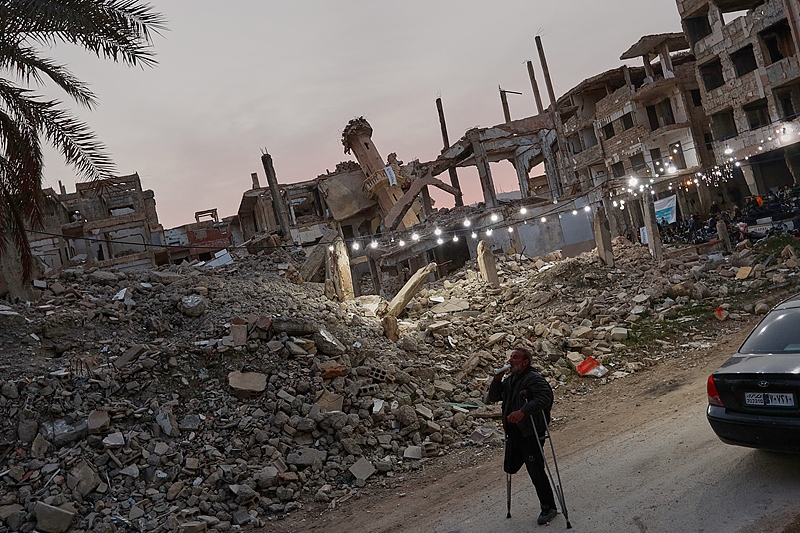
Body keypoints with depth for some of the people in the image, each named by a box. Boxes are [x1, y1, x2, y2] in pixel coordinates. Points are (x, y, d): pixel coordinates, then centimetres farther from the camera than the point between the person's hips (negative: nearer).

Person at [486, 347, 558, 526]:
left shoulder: (534, 378, -13)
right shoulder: (509, 380, 14)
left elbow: (544, 398, -29)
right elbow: (492, 398, 15)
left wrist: (523, 411, -39)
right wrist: (497, 379, 0)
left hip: (531, 433, -9)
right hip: (514, 432, 9)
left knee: (536, 471, -4)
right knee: (510, 468, 14)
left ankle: (549, 508, 13)